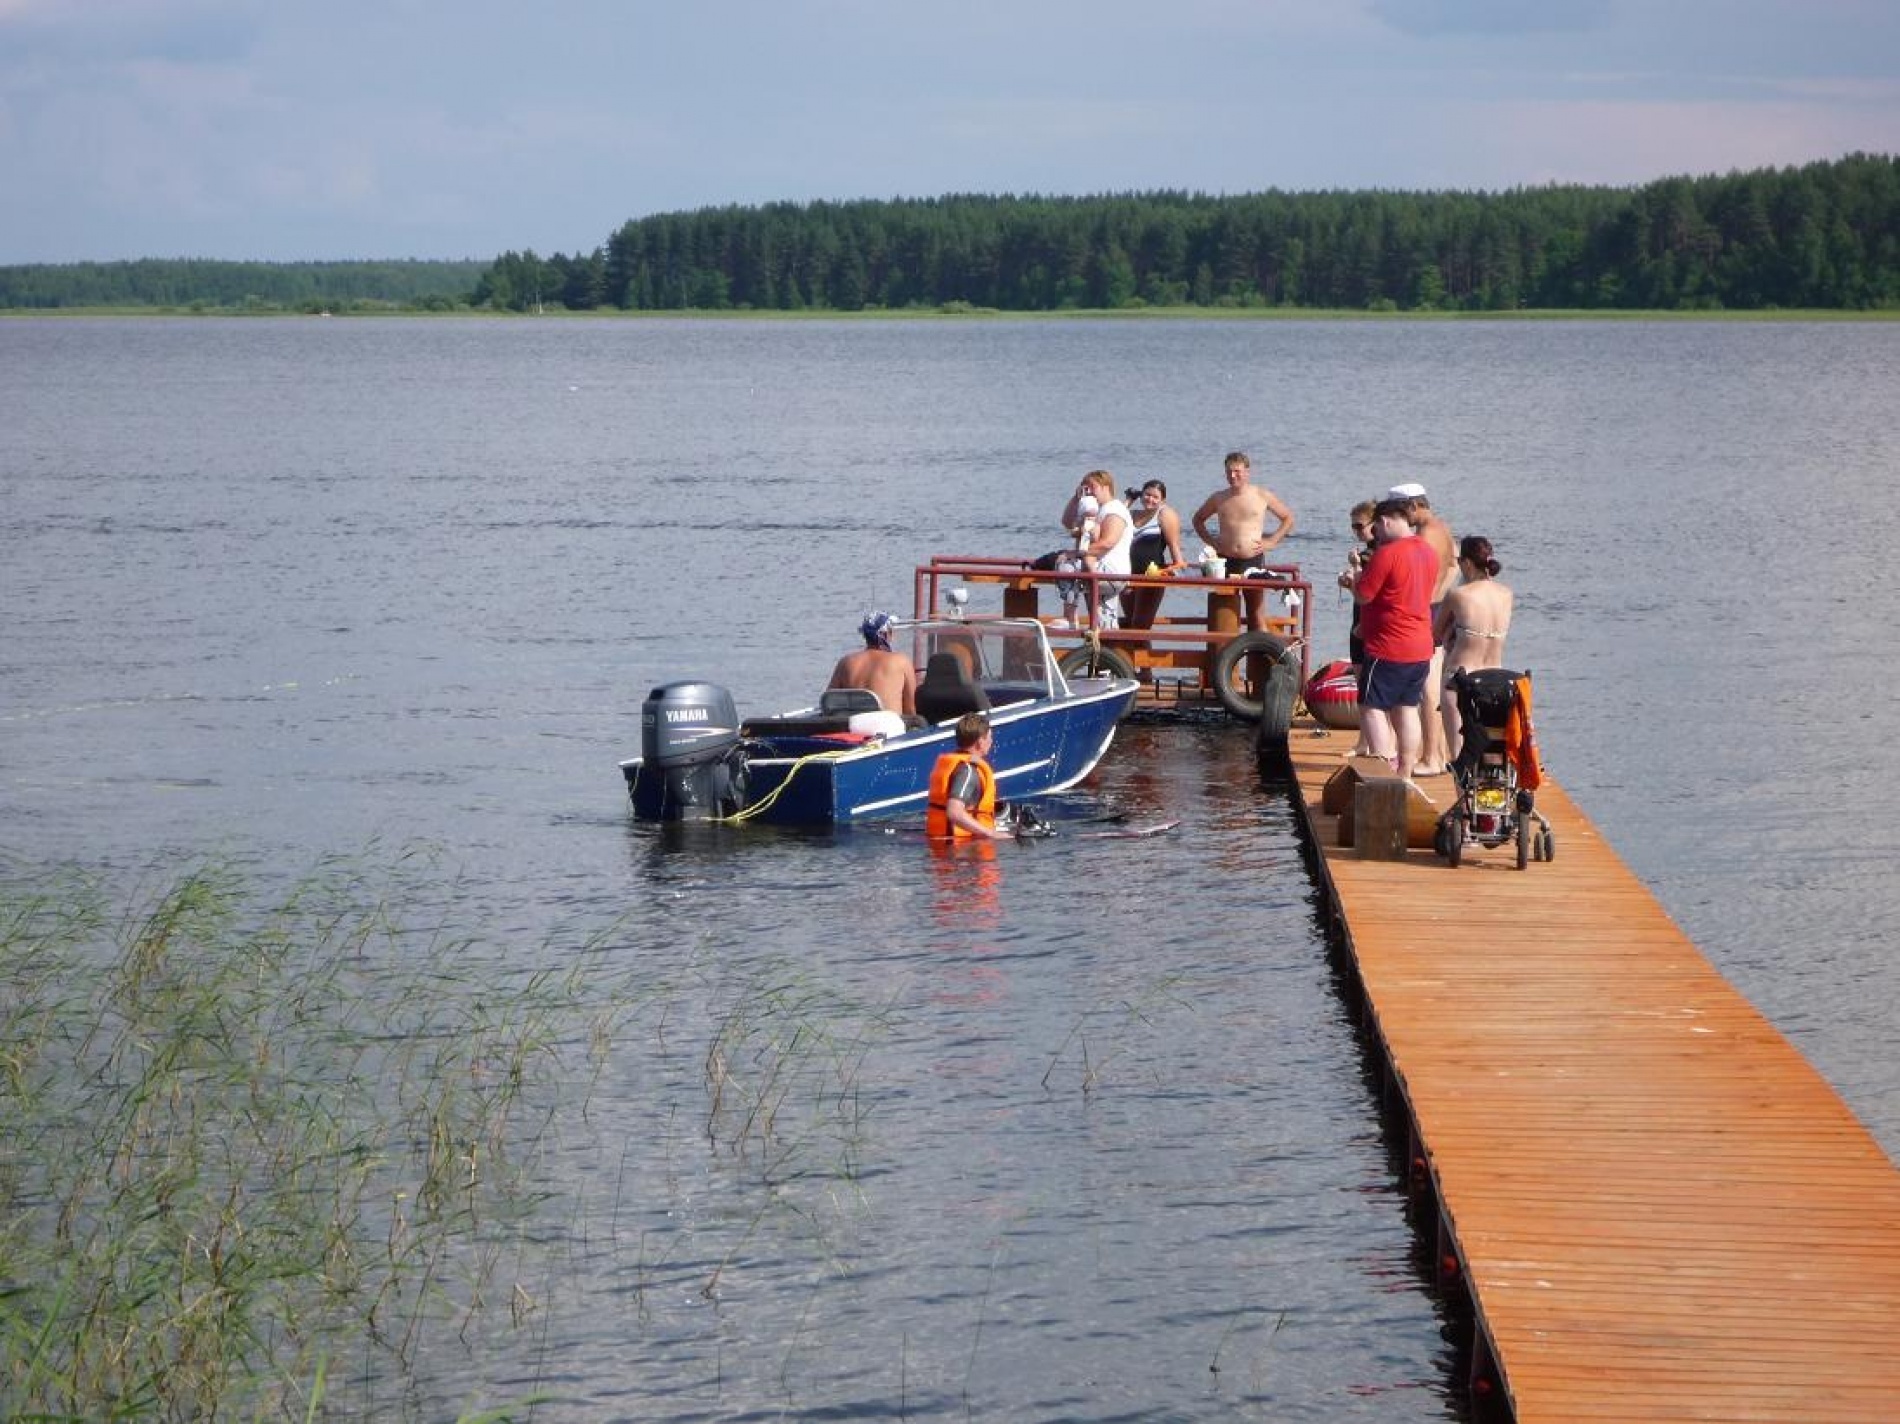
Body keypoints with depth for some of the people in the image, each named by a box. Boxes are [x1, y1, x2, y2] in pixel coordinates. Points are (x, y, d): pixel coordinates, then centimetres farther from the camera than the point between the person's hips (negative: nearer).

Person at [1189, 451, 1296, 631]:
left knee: (1257, 616, -1)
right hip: (1225, 562, 2)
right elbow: (1198, 520, 24)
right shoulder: (1218, 498, 8)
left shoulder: (1262, 496, 2)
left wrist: (1271, 541, 0)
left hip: (1253, 561, -2)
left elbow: (1288, 519, 11)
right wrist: (1211, 541, 9)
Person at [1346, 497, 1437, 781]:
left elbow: (1363, 596, -16)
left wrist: (1356, 576, 4)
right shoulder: (1428, 552, 9)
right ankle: (1405, 775, 15)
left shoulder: (1387, 553, -18)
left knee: (1372, 708, -3)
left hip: (1388, 648, -8)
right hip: (1421, 648, 8)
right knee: (1407, 708, 13)